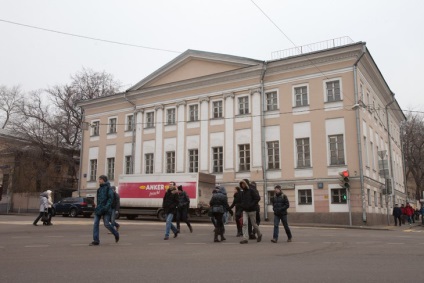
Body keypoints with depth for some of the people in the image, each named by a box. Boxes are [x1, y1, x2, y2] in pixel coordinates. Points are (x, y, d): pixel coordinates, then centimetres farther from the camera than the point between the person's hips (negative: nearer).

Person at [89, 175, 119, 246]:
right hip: (98, 208, 7)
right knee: (95, 224, -3)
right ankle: (96, 241, -1)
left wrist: (106, 207, -23)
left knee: (106, 224, -6)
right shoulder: (99, 189, 16)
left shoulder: (108, 188, -6)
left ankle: (116, 234, 19)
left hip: (106, 210, -7)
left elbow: (111, 198, -14)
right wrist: (97, 205, 19)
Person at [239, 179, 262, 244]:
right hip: (245, 211, 6)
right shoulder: (243, 192, 11)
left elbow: (258, 198, -17)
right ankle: (245, 238, -11)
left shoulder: (251, 191, -10)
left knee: (254, 224, 7)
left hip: (252, 210, -5)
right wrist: (242, 205, 8)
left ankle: (259, 234, 31)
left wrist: (251, 205, -19)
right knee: (244, 223, -9)